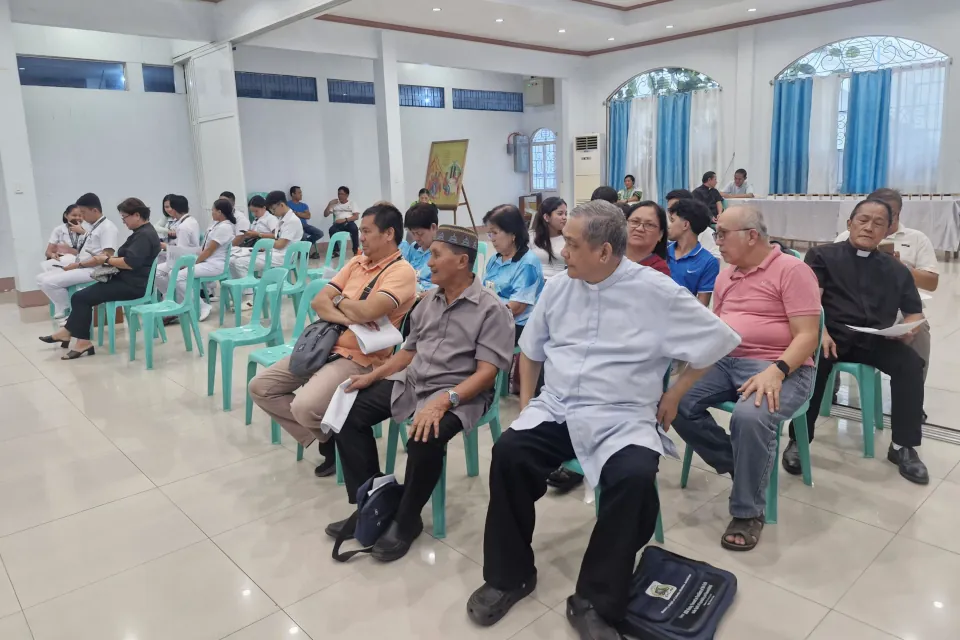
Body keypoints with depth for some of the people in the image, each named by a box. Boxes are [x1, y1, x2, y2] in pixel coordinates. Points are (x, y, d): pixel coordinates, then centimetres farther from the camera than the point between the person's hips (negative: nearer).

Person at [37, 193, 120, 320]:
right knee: (41, 278, 4)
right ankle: (62, 311, 1)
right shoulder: (93, 227, 19)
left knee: (49, 282, -20)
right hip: (80, 267, 10)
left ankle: (69, 313, -3)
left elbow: (107, 256, -22)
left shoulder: (107, 227, -12)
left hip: (92, 270, -10)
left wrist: (78, 265, -18)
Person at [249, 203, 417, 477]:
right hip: (325, 347, 9)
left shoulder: (401, 271, -11)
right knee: (260, 387, 2)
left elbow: (367, 311, -27)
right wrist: (348, 318, -15)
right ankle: (325, 438, 9)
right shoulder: (356, 262, 13)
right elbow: (319, 302, 5)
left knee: (304, 407, -29)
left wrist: (338, 301, -5)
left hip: (360, 359, -8)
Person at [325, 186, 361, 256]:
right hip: (338, 224, 2)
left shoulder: (352, 203, 14)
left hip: (349, 223, -2)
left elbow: (356, 216, 0)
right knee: (332, 230, -34)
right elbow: (325, 214, 15)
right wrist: (330, 204, 3)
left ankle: (356, 250, -23)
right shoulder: (335, 204, 20)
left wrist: (345, 219, -13)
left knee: (354, 228, -38)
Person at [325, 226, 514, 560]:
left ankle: (405, 521, -7)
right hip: (410, 382, 8)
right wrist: (372, 376, 5)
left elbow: (486, 372, -18)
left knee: (424, 439, -34)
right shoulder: (428, 301, 12)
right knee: (350, 412, -6)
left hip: (459, 394, -7)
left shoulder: (490, 308, -11)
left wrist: (442, 401, -31)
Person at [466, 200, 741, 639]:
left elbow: (719, 340, 0)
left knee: (635, 478, -32)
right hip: (555, 410, 4)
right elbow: (531, 348, 20)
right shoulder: (558, 288, 7)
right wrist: (525, 399, 11)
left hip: (622, 420, -3)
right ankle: (509, 575, -2)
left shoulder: (655, 291, -6)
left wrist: (674, 394, 2)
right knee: (507, 452, -22)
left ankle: (595, 601, -13)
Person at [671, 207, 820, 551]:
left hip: (778, 368, -7)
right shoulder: (725, 276, 17)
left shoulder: (792, 270, -6)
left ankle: (748, 512, -13)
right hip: (723, 361, 7)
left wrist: (776, 371, -29)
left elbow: (808, 336, -13)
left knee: (749, 417, -35)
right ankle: (738, 465, 2)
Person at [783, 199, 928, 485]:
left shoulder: (896, 269, 21)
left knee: (911, 364, -24)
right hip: (832, 335, -3)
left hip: (875, 340, 3)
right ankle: (798, 441, -20)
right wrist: (820, 333, -21)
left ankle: (903, 446, -9)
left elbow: (915, 312, 17)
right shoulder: (822, 255, 10)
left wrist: (908, 329, -8)